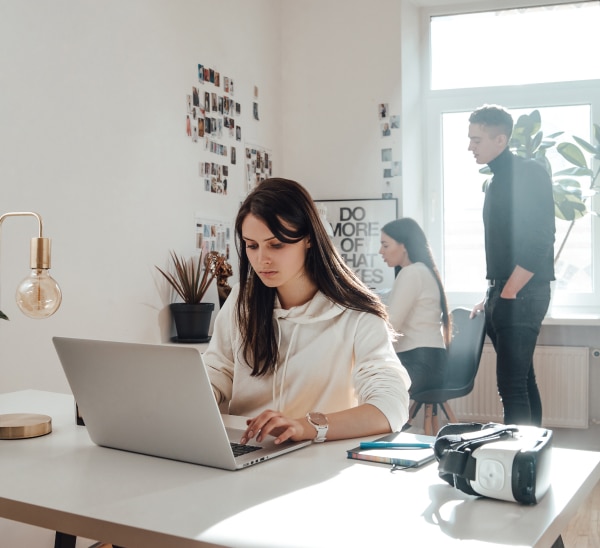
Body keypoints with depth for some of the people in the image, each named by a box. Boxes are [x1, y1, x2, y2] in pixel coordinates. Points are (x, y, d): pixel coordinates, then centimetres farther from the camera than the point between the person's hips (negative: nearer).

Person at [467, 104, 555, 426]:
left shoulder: (529, 174, -10)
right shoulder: (497, 180, 17)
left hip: (522, 295, -9)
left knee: (512, 384, -10)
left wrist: (508, 294, -16)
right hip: (505, 294, 9)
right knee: (522, 379, 13)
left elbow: (539, 242, -18)